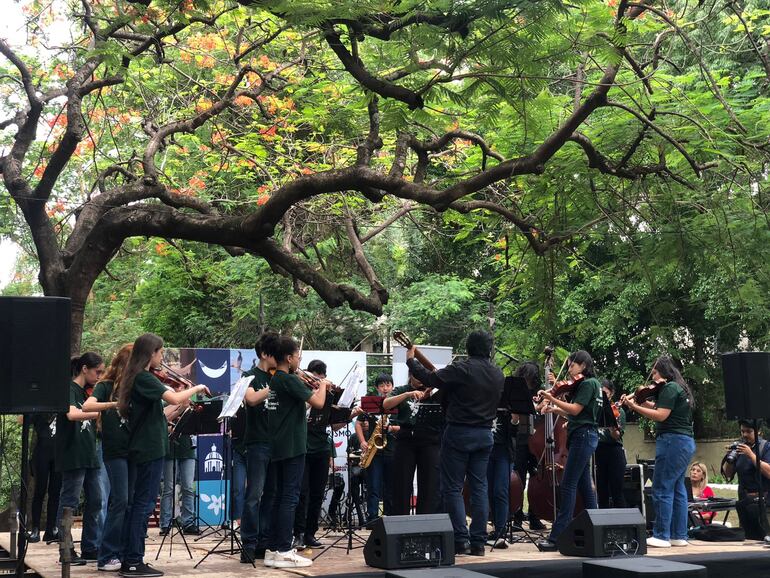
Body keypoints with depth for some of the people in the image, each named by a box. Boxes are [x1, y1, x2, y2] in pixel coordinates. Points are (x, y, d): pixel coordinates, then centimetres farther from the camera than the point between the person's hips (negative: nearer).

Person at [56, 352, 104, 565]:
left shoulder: (87, 392, 15)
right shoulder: (70, 389, -9)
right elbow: (72, 414, -29)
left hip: (89, 456, 9)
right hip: (73, 457, -9)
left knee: (95, 501, 10)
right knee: (70, 503, -2)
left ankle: (90, 549, 17)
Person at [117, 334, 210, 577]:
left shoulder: (135, 378, 14)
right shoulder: (145, 378, -15)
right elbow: (174, 398, -28)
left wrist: (184, 404, 11)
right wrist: (196, 388, -12)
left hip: (139, 449, 10)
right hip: (151, 450, -10)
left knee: (136, 504, 12)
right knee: (144, 504, -5)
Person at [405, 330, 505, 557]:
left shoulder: (461, 369, -14)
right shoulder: (498, 374, 7)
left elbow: (430, 379, -15)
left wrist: (411, 360, 1)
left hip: (459, 433, -6)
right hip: (485, 434, 6)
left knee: (453, 487, 1)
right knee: (479, 487, 9)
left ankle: (461, 540, -2)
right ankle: (478, 542, 9)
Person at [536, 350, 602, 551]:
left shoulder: (589, 383, -9)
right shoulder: (587, 384, 20)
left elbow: (575, 409, -18)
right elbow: (571, 412, 17)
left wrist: (552, 399, -21)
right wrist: (554, 408, 4)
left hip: (583, 436, -10)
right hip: (585, 437, 10)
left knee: (568, 484, -13)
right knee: (584, 485, 12)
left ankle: (557, 537, -16)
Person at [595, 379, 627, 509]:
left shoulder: (618, 411, 0)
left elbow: (617, 436, -11)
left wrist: (613, 429, -31)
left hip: (614, 453, -4)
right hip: (598, 453, 4)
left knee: (616, 493, -6)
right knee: (602, 493, 6)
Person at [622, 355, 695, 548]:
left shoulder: (669, 388, -10)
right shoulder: (680, 388, 19)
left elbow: (661, 415, -18)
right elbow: (659, 407, 16)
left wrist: (634, 406, -18)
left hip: (672, 440, -10)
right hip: (686, 442, 10)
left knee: (662, 489, -8)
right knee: (677, 488, 11)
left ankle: (662, 536, -7)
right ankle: (679, 535, 13)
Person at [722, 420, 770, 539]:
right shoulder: (739, 447, 11)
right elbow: (728, 474, 11)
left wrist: (751, 455, -22)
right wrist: (730, 457, -7)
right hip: (743, 499, 6)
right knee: (748, 538, 5)